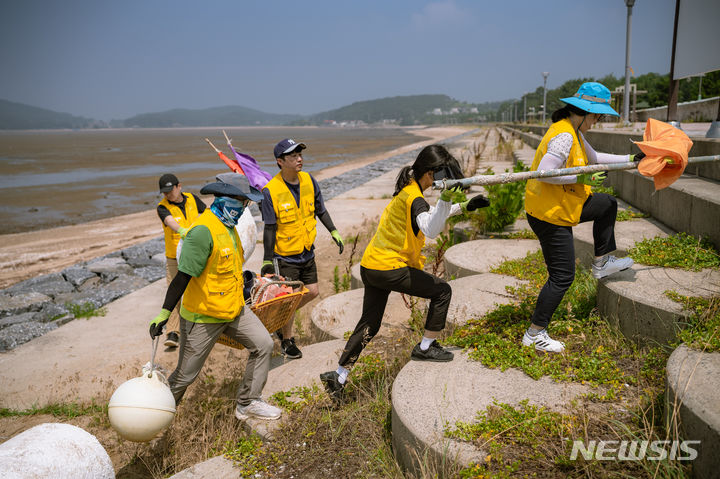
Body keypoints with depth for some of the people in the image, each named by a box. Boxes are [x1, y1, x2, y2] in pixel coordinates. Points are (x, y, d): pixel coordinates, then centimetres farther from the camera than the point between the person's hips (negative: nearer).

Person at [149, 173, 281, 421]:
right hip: (202, 316, -8)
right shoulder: (202, 231, -24)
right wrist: (165, 312, -25)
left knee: (263, 345, 2)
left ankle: (248, 403, 17)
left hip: (233, 308, 8)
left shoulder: (227, 226, 7)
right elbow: (183, 276, -25)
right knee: (186, 375, 6)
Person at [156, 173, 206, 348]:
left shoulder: (191, 199, 3)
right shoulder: (163, 207, -10)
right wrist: (181, 230, -51)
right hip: (175, 258, -3)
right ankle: (173, 332, -6)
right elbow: (170, 220, -32)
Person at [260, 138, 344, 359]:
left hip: (307, 251, 6)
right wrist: (267, 260, -12)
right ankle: (287, 339, 25)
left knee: (312, 292, 12)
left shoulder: (309, 181, -4)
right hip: (285, 256, -6)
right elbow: (269, 229, -15)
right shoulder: (270, 191, -20)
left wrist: (334, 232, 9)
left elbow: (320, 210, 11)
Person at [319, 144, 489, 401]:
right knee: (442, 290, 7)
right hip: (390, 269, -9)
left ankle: (338, 376, 19)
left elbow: (429, 216, 28)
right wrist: (445, 198, -45)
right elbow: (431, 229, -35)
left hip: (370, 266, 9)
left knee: (369, 325, 16)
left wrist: (464, 207, 25)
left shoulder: (406, 191, 13)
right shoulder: (414, 197, -17)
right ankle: (425, 348, 16)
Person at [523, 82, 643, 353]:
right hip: (549, 213, -10)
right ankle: (534, 334, 6)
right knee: (562, 276, -4)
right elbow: (544, 173, -28)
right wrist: (582, 178, -20)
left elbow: (594, 158, 27)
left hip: (566, 205, 10)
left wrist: (630, 159, 28)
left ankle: (602, 264, 35)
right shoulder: (564, 136, -21)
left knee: (607, 205, 27)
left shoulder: (575, 132, 12)